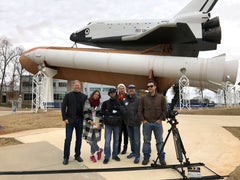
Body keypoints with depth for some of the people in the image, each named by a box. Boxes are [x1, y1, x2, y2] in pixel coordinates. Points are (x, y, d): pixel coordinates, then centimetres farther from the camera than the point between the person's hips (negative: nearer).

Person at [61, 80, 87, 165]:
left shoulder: (84, 96, 9)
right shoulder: (68, 95, 3)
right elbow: (63, 107, 0)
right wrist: (65, 118, -8)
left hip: (80, 120, 2)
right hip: (70, 120, -2)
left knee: (79, 138, 9)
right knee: (68, 139, -2)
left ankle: (77, 155, 22)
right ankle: (66, 157, 9)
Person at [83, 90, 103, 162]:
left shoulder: (99, 104, 6)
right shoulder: (87, 102, -1)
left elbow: (100, 114, 4)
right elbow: (85, 113, -5)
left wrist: (100, 123, -8)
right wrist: (90, 121, -15)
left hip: (97, 124, 2)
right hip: (88, 123, -2)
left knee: (94, 139, 2)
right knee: (89, 139, -8)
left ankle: (92, 155, 17)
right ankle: (99, 150, 13)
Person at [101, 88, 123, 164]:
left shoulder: (118, 103, 7)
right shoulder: (105, 103, 5)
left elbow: (122, 112, -2)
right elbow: (102, 112, -3)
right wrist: (111, 113, -11)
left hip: (117, 124, 2)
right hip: (108, 124, -2)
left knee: (116, 140, 10)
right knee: (107, 140, -5)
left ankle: (115, 155, 24)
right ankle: (107, 157, 5)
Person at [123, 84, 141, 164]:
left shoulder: (138, 99, -8)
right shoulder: (125, 100, 8)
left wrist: (137, 118, -15)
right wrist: (124, 119, 6)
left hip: (135, 123, -5)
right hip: (128, 122, 6)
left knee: (136, 140, -1)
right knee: (131, 138, 18)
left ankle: (137, 155, 8)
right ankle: (133, 152, 32)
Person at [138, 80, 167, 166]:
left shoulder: (161, 97, 2)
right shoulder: (143, 98, 3)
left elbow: (164, 110, 4)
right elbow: (140, 110, 5)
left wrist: (161, 119, -4)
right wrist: (143, 120, -2)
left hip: (157, 123, 0)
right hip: (146, 123, 1)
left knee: (160, 141, 7)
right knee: (146, 141, 9)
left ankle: (162, 158, 20)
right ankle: (146, 157, 21)